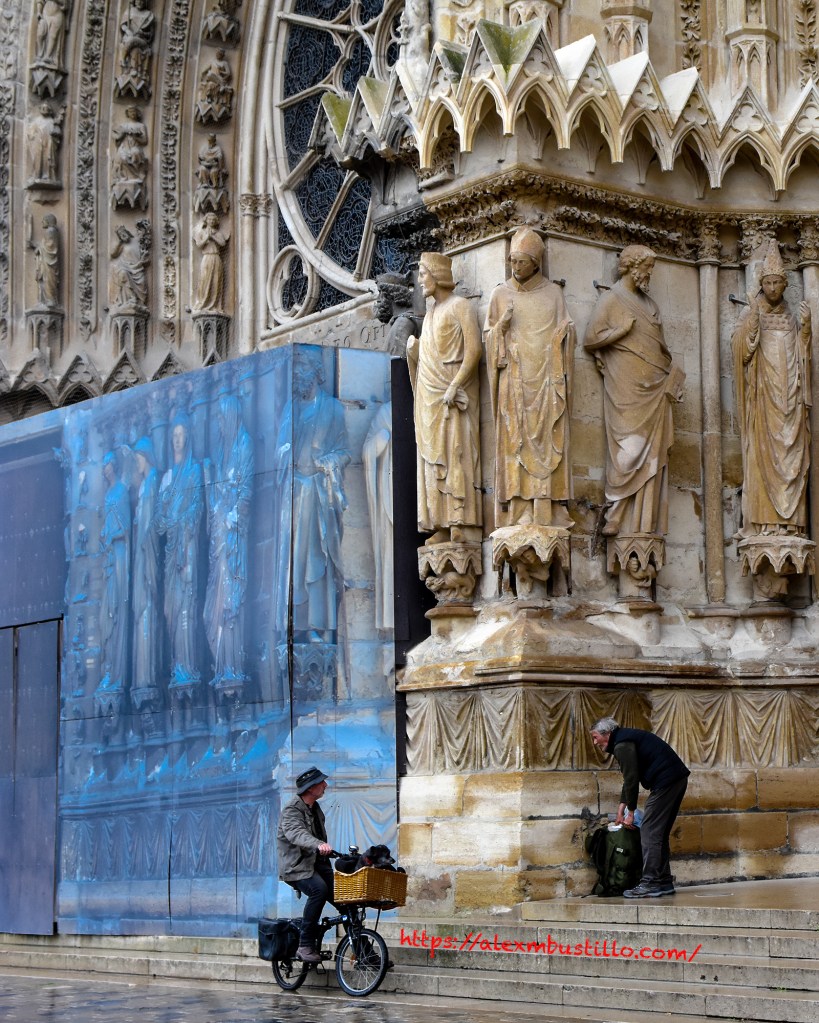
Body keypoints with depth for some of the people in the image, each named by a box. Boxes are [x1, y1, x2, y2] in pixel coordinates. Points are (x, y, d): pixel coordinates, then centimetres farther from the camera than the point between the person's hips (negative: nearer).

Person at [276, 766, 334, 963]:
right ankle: (305, 945, -27)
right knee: (319, 889, -33)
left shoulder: (315, 808, 15)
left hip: (317, 863, 8)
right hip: (297, 867, -8)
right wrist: (319, 844, -53)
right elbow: (297, 834, -35)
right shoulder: (292, 810, -15)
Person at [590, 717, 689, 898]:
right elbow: (631, 777, 27)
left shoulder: (622, 745, -10)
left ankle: (650, 883, -11)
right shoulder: (627, 738, 22)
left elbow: (631, 779, -12)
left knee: (649, 832, -9)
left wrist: (631, 811, -2)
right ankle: (664, 882, 15)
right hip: (678, 779, 10)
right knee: (660, 833, 14)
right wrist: (622, 807, 23)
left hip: (665, 782, -10)